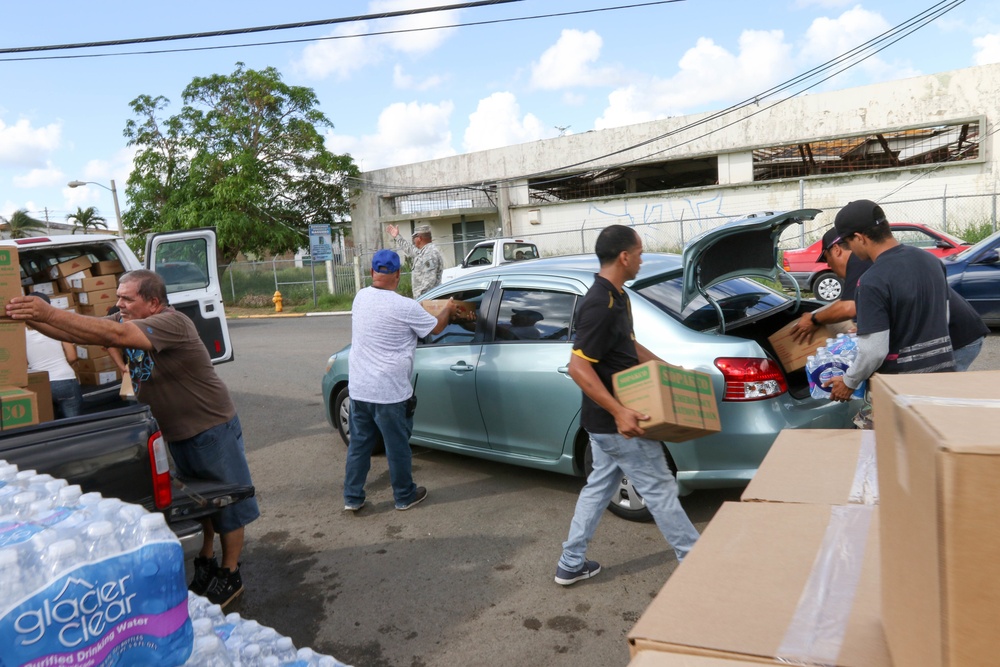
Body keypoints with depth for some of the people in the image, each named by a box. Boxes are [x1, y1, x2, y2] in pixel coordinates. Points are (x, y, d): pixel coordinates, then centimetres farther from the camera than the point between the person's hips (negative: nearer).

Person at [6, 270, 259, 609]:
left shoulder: (172, 323, -26)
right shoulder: (125, 321, 0)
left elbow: (115, 335, -40)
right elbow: (78, 333, -8)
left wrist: (49, 313, -42)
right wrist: (31, 317, -23)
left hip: (213, 429, -8)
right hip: (176, 432, 8)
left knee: (227, 503, 7)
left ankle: (230, 577, 20)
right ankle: (205, 565, 37)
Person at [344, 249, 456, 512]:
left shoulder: (360, 297, 2)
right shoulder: (405, 307, -16)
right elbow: (436, 327, -2)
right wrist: (448, 309, 20)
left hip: (358, 389, 6)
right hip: (389, 392, -6)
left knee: (358, 444, 16)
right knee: (397, 447, 10)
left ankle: (352, 498, 24)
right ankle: (405, 496, 25)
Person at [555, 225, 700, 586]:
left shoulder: (616, 296, 9)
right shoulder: (600, 306, -24)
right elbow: (578, 367, -27)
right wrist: (619, 411, -30)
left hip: (605, 420, 10)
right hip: (615, 421, -10)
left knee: (600, 485, 17)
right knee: (659, 488, 5)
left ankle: (571, 564, 25)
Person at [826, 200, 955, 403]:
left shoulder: (873, 282, -23)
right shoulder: (930, 259, 2)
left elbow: (874, 351, -23)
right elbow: (943, 317, 15)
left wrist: (849, 382, -6)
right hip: (943, 369, 7)